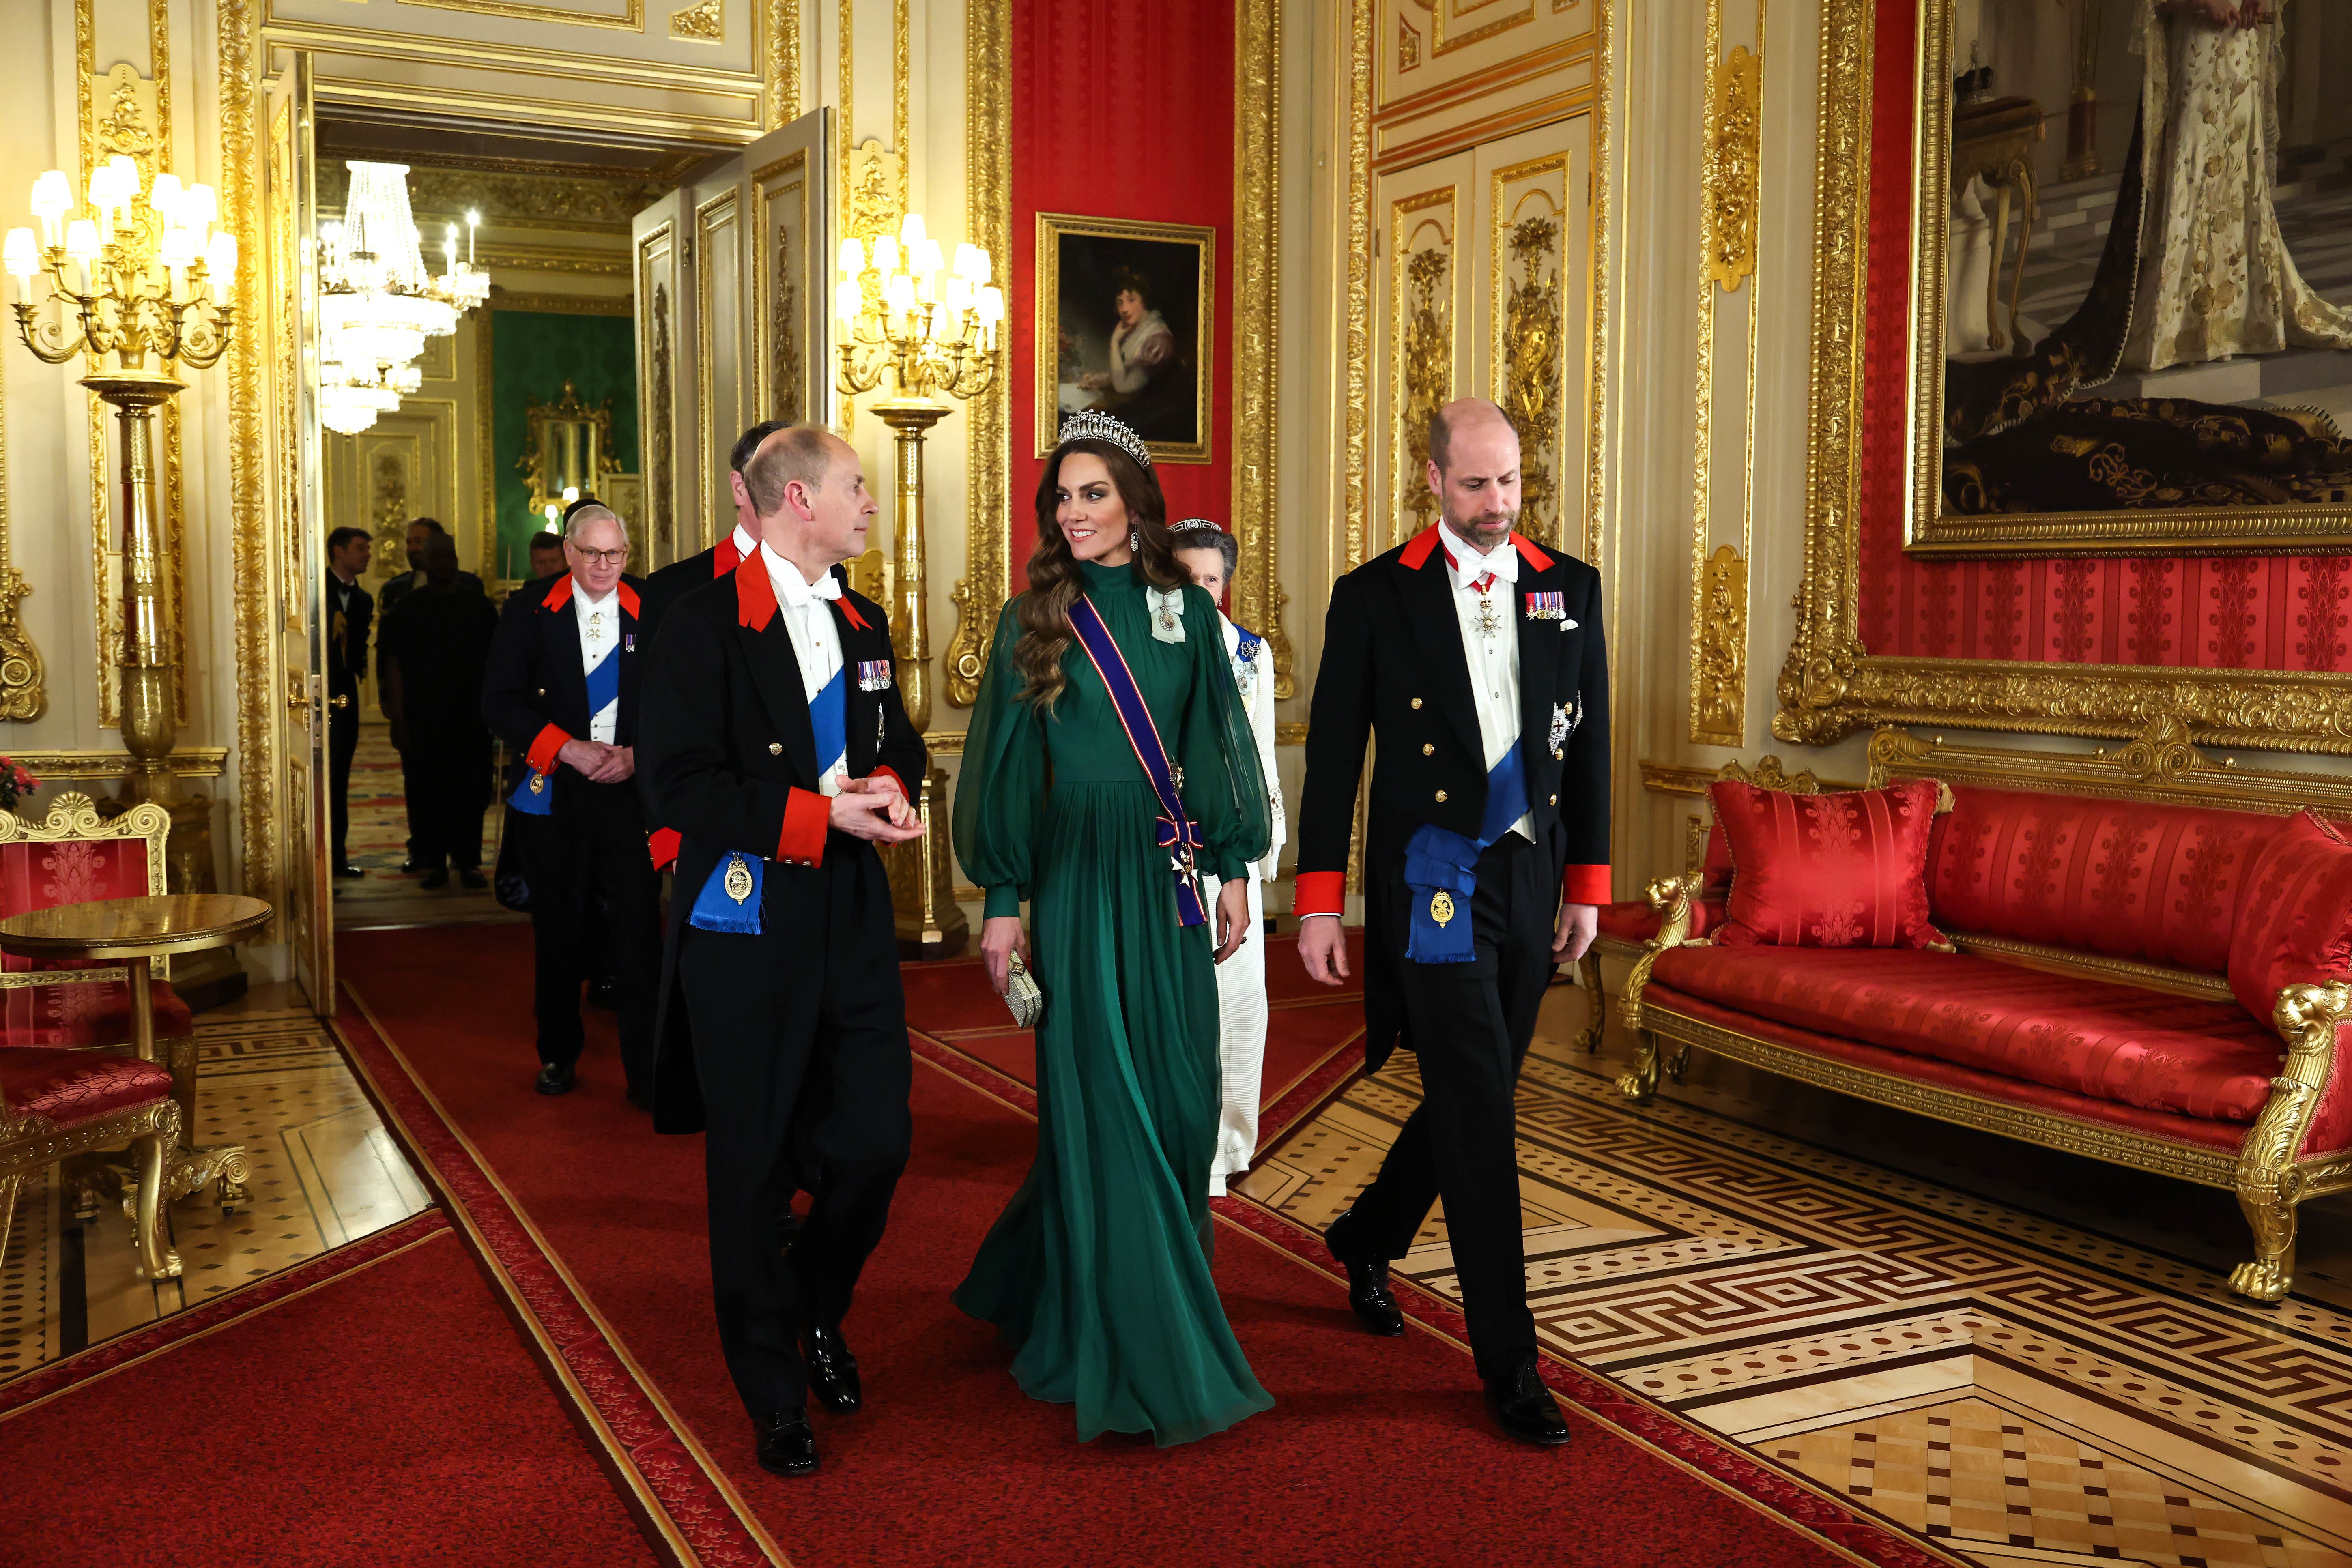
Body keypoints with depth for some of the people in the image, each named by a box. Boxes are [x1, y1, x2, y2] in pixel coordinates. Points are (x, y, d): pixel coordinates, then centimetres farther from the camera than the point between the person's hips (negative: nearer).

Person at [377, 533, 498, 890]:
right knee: (427, 793, 1)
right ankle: (434, 863, 9)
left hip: (470, 717, 0)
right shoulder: (406, 610, 6)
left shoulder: (479, 607, 9)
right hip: (422, 722, 0)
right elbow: (393, 665, 2)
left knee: (471, 793, 0)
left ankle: (468, 862, 8)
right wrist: (398, 718, -5)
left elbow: (496, 660, 8)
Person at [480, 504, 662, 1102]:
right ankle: (558, 1057, 28)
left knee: (640, 933, -4)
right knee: (557, 934, 10)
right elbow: (499, 701, -2)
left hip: (632, 791, -1)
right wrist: (570, 750, -12)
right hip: (553, 793, 1)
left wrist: (637, 754, -11)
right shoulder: (529, 610, 3)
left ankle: (647, 1073, 4)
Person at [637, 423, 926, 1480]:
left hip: (854, 919, 6)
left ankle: (817, 1309, 34)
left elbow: (897, 739, 25)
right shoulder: (705, 624, -10)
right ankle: (774, 1393, 22)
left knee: (877, 1142, 3)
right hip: (748, 924, -6)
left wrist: (887, 785, 1)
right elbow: (678, 785, -17)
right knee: (752, 1167, 6)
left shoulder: (863, 624, 13)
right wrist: (819, 815, -21)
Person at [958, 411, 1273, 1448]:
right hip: (1079, 875, -4)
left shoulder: (1188, 610, 7)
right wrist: (1001, 903, -5)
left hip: (1169, 871, 4)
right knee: (1104, 1103, -1)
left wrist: (1233, 872, 6)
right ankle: (1132, 1356, 9)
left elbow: (1217, 742, 10)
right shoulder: (1035, 620, -1)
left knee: (1180, 1099, 9)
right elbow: (1007, 764, -1)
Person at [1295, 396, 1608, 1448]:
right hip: (1433, 881, -5)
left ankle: (1368, 1239, 42)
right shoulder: (1374, 596, -2)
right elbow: (1332, 755, -2)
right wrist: (1318, 903, -5)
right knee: (1480, 1111, -7)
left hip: (1531, 880, 5)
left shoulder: (1569, 588, 8)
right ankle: (1509, 1361, 2)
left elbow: (1590, 743, 11)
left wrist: (1588, 885, 7)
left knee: (1473, 1096, 15)